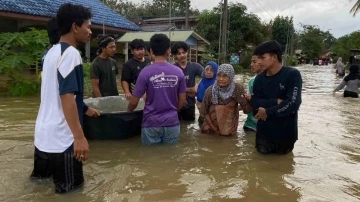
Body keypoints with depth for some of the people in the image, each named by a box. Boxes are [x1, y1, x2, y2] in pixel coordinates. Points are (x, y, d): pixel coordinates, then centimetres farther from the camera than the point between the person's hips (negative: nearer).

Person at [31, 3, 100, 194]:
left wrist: (85, 109, 30)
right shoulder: (71, 53, -16)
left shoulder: (52, 52, 12)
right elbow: (67, 97, -24)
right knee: (70, 188, 5)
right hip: (61, 137, -9)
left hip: (43, 134, 9)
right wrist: (79, 137, -25)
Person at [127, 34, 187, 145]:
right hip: (172, 123, 2)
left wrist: (128, 111, 16)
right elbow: (182, 100, 3)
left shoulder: (145, 72, -11)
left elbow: (134, 102, -7)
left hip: (151, 123, -2)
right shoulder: (178, 72, -3)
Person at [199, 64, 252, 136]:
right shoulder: (210, 90, -16)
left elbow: (247, 110, -15)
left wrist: (246, 100, -34)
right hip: (212, 125, 0)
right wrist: (212, 127, -8)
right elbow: (204, 111, -5)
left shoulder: (238, 89, -16)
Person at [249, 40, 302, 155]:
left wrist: (267, 112, -16)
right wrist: (276, 102, -19)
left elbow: (292, 103, -21)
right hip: (263, 131, 3)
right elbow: (254, 103, -6)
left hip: (285, 132, -3)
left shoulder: (292, 74, -13)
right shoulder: (259, 78, 1)